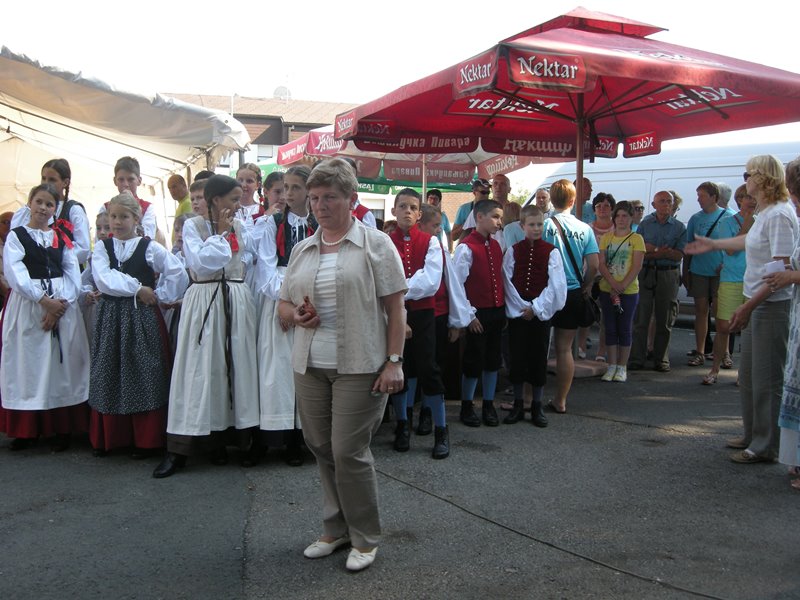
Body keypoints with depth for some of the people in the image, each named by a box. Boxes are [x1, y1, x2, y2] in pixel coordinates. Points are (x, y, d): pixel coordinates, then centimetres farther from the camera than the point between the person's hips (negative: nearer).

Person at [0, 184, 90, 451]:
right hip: (27, 306, -2)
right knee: (28, 364, 1)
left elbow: (73, 276, 2)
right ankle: (25, 429, 11)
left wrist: (59, 305, -13)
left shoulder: (62, 238, 12)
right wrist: (44, 300, -17)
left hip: (62, 306, 2)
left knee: (61, 364, 2)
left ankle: (60, 429, 9)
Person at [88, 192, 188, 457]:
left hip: (143, 316, -2)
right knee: (109, 374, 7)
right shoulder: (102, 247, 6)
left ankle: (145, 440, 9)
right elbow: (103, 279, -10)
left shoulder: (149, 247, -1)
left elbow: (178, 271, -2)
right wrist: (137, 289, -14)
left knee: (143, 374, 0)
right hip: (110, 317, 3)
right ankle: (109, 438, 19)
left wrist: (160, 296, -3)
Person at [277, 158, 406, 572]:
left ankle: (364, 538, 16)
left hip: (359, 366, -5)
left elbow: (395, 307, -5)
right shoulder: (302, 250, 13)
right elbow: (283, 305, 18)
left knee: (349, 452, -4)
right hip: (309, 366, 6)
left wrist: (394, 361, -11)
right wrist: (297, 316, -5)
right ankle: (336, 529, 30)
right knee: (322, 449, 11)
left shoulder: (375, 244, -3)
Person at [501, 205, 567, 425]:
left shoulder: (551, 252, -1)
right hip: (517, 313, 1)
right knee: (517, 358, 4)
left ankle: (537, 406, 15)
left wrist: (536, 308, -9)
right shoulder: (513, 251, 3)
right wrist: (522, 306, -8)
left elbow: (556, 285, -4)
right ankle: (518, 405, 15)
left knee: (539, 358, 4)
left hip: (541, 313, -1)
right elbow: (507, 282, -1)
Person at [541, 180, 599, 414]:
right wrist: (586, 285, 14)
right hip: (573, 294, 3)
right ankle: (560, 401, 17)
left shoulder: (545, 226, -10)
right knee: (565, 349, 10)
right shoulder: (584, 229, -1)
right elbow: (593, 265, -4)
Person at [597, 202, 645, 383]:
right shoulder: (606, 237, 7)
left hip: (629, 291, -2)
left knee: (625, 329, 4)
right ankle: (612, 366, 14)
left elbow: (637, 266, -8)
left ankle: (622, 367, 11)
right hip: (607, 289, 2)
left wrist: (622, 286, -18)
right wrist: (613, 284, -14)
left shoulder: (636, 239, -1)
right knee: (610, 328, 6)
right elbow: (601, 264, 0)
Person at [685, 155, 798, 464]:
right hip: (756, 304, 10)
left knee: (767, 380, -1)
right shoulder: (765, 213, 11)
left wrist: (748, 306, -25)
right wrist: (713, 244, 45)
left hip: (772, 306, -10)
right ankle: (753, 435, 33)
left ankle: (765, 446, 9)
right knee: (749, 377, 19)